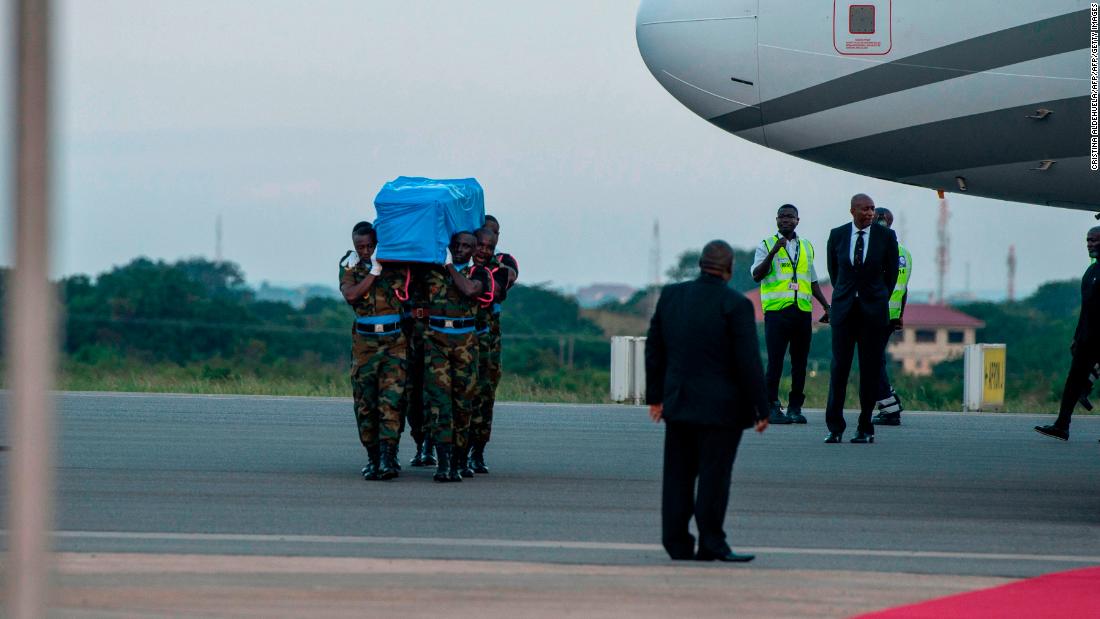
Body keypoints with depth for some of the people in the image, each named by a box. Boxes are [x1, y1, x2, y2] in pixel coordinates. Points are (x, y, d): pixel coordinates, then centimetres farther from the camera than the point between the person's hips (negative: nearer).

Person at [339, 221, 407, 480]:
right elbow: (350, 295, -14)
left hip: (395, 341, -2)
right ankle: (373, 457, 12)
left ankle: (388, 458, -17)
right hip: (365, 342, 2)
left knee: (391, 401, -12)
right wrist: (375, 271, -17)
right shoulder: (349, 267, 5)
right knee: (365, 403, 2)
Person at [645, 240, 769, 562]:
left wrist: (655, 396, 16)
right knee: (714, 475, -1)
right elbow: (749, 362, -14)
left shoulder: (671, 295, 4)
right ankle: (710, 544, 0)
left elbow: (654, 349, 9)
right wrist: (761, 409, -7)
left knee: (679, 473, 9)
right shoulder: (735, 305, -12)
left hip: (678, 403, 5)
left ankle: (676, 542, 9)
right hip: (720, 406, -5)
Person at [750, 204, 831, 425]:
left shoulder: (806, 247, 19)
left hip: (803, 311, 4)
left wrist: (827, 306, 19)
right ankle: (771, 408, -5)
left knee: (800, 362, 3)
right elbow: (756, 275, -6)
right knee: (775, 361, -7)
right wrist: (773, 252, -16)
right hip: (776, 310, -4)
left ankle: (795, 407, 8)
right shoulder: (766, 245, 5)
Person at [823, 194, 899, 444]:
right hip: (844, 309, 1)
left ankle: (865, 429, 5)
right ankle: (834, 428, 1)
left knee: (870, 368, 0)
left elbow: (892, 271, 10)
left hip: (873, 310, -1)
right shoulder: (837, 235, 3)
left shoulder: (886, 236, -1)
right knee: (839, 367, -3)